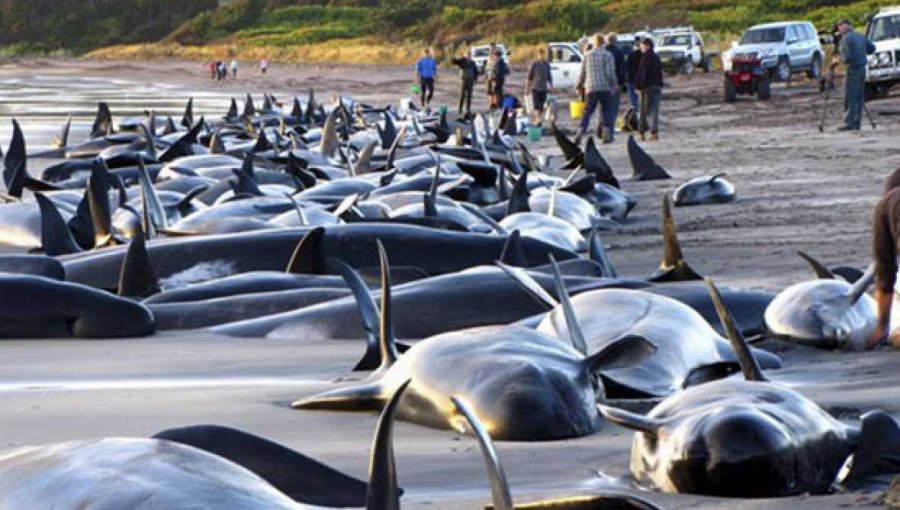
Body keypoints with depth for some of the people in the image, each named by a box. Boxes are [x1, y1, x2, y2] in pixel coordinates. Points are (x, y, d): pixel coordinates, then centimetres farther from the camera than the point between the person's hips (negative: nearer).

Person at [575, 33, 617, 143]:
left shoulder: (587, 55, 5)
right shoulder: (608, 55, -4)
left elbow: (582, 72, 8)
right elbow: (610, 73, -9)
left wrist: (579, 85, 20)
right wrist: (613, 86, 2)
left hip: (590, 88, 2)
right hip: (605, 88, -2)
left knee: (587, 111, 6)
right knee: (606, 111, 6)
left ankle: (581, 132, -6)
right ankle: (606, 134, 1)